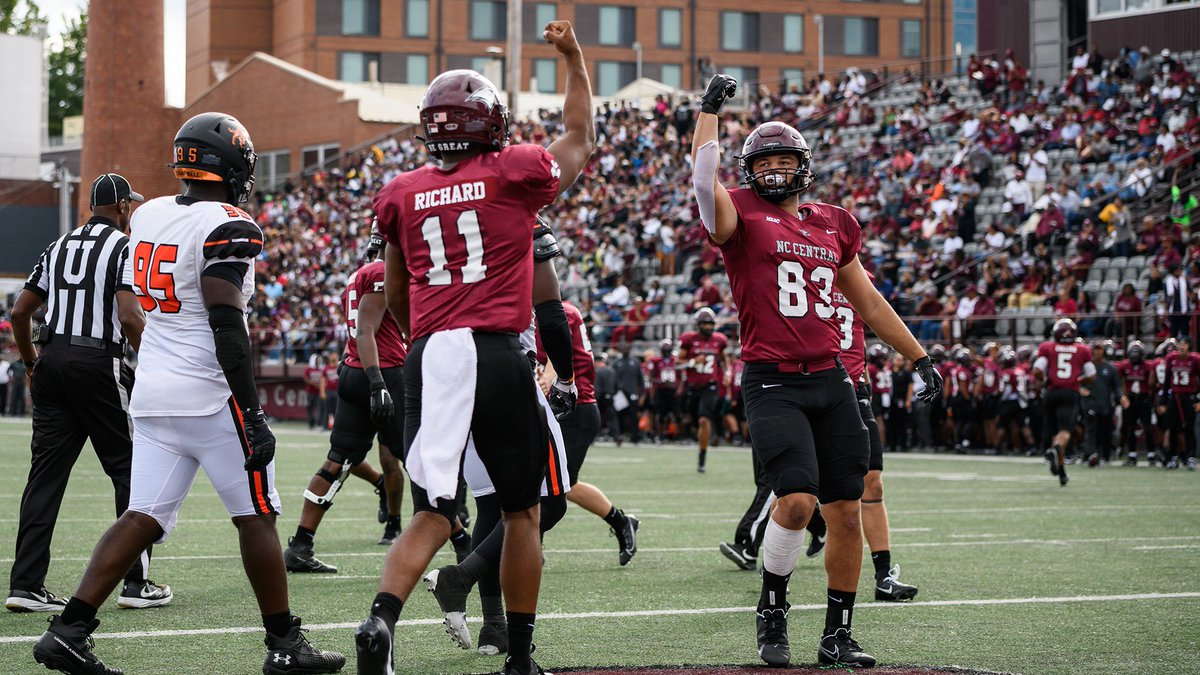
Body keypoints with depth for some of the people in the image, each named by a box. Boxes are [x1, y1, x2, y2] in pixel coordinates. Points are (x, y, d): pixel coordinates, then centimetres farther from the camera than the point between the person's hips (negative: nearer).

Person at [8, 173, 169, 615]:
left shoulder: (59, 248, 16)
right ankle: (136, 582, 7)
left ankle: (25, 583, -1)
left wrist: (32, 365, 26)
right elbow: (129, 318, -17)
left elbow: (20, 313, 15)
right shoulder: (126, 248, -4)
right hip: (98, 363, -6)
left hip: (53, 360, 6)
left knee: (46, 471, 5)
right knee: (130, 471, 5)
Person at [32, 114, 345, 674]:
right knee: (256, 517, 5)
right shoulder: (227, 227, -14)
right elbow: (226, 325, -20)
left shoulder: (149, 215, 10)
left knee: (144, 518, 6)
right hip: (211, 396, -7)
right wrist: (253, 414, -19)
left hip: (153, 395, 7)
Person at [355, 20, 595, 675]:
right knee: (522, 510, 12)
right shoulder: (514, 174, 3)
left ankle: (380, 620, -21)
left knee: (431, 514, 4)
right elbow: (581, 139, 24)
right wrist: (573, 56, 33)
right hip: (497, 356, -3)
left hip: (427, 357, 3)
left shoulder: (401, 195, 12)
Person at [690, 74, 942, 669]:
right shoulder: (741, 216, 1)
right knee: (797, 500, -20)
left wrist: (918, 357, 25)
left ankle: (837, 635, 16)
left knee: (847, 511, 3)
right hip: (772, 383, -5)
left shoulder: (832, 225, 15)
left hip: (829, 379, 5)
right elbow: (704, 179, -22)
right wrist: (710, 110, -14)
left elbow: (868, 302, 23)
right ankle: (772, 614, 3)